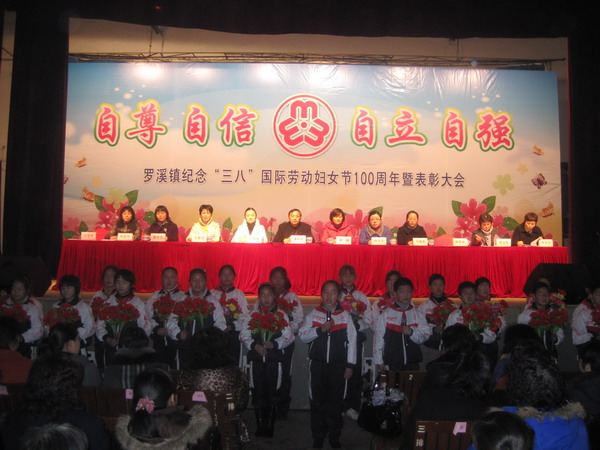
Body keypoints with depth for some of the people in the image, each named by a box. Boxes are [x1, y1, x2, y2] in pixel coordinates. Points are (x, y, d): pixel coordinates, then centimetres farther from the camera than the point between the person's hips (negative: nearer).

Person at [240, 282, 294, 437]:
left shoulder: (281, 315, 3)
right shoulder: (252, 316, 8)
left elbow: (288, 336, -2)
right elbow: (244, 335, 3)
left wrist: (274, 344, -16)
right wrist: (254, 345, -13)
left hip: (274, 358, -1)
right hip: (256, 358, 1)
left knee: (272, 392, 3)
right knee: (258, 392, 5)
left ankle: (270, 425, 16)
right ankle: (260, 425, 18)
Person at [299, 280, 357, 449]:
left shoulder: (345, 316, 4)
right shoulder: (313, 314, 5)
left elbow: (351, 341, 3)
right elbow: (302, 335, -1)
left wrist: (350, 365, -1)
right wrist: (320, 329, -15)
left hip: (338, 365, 0)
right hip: (318, 365, 0)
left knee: (336, 402, 6)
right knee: (317, 401, 6)